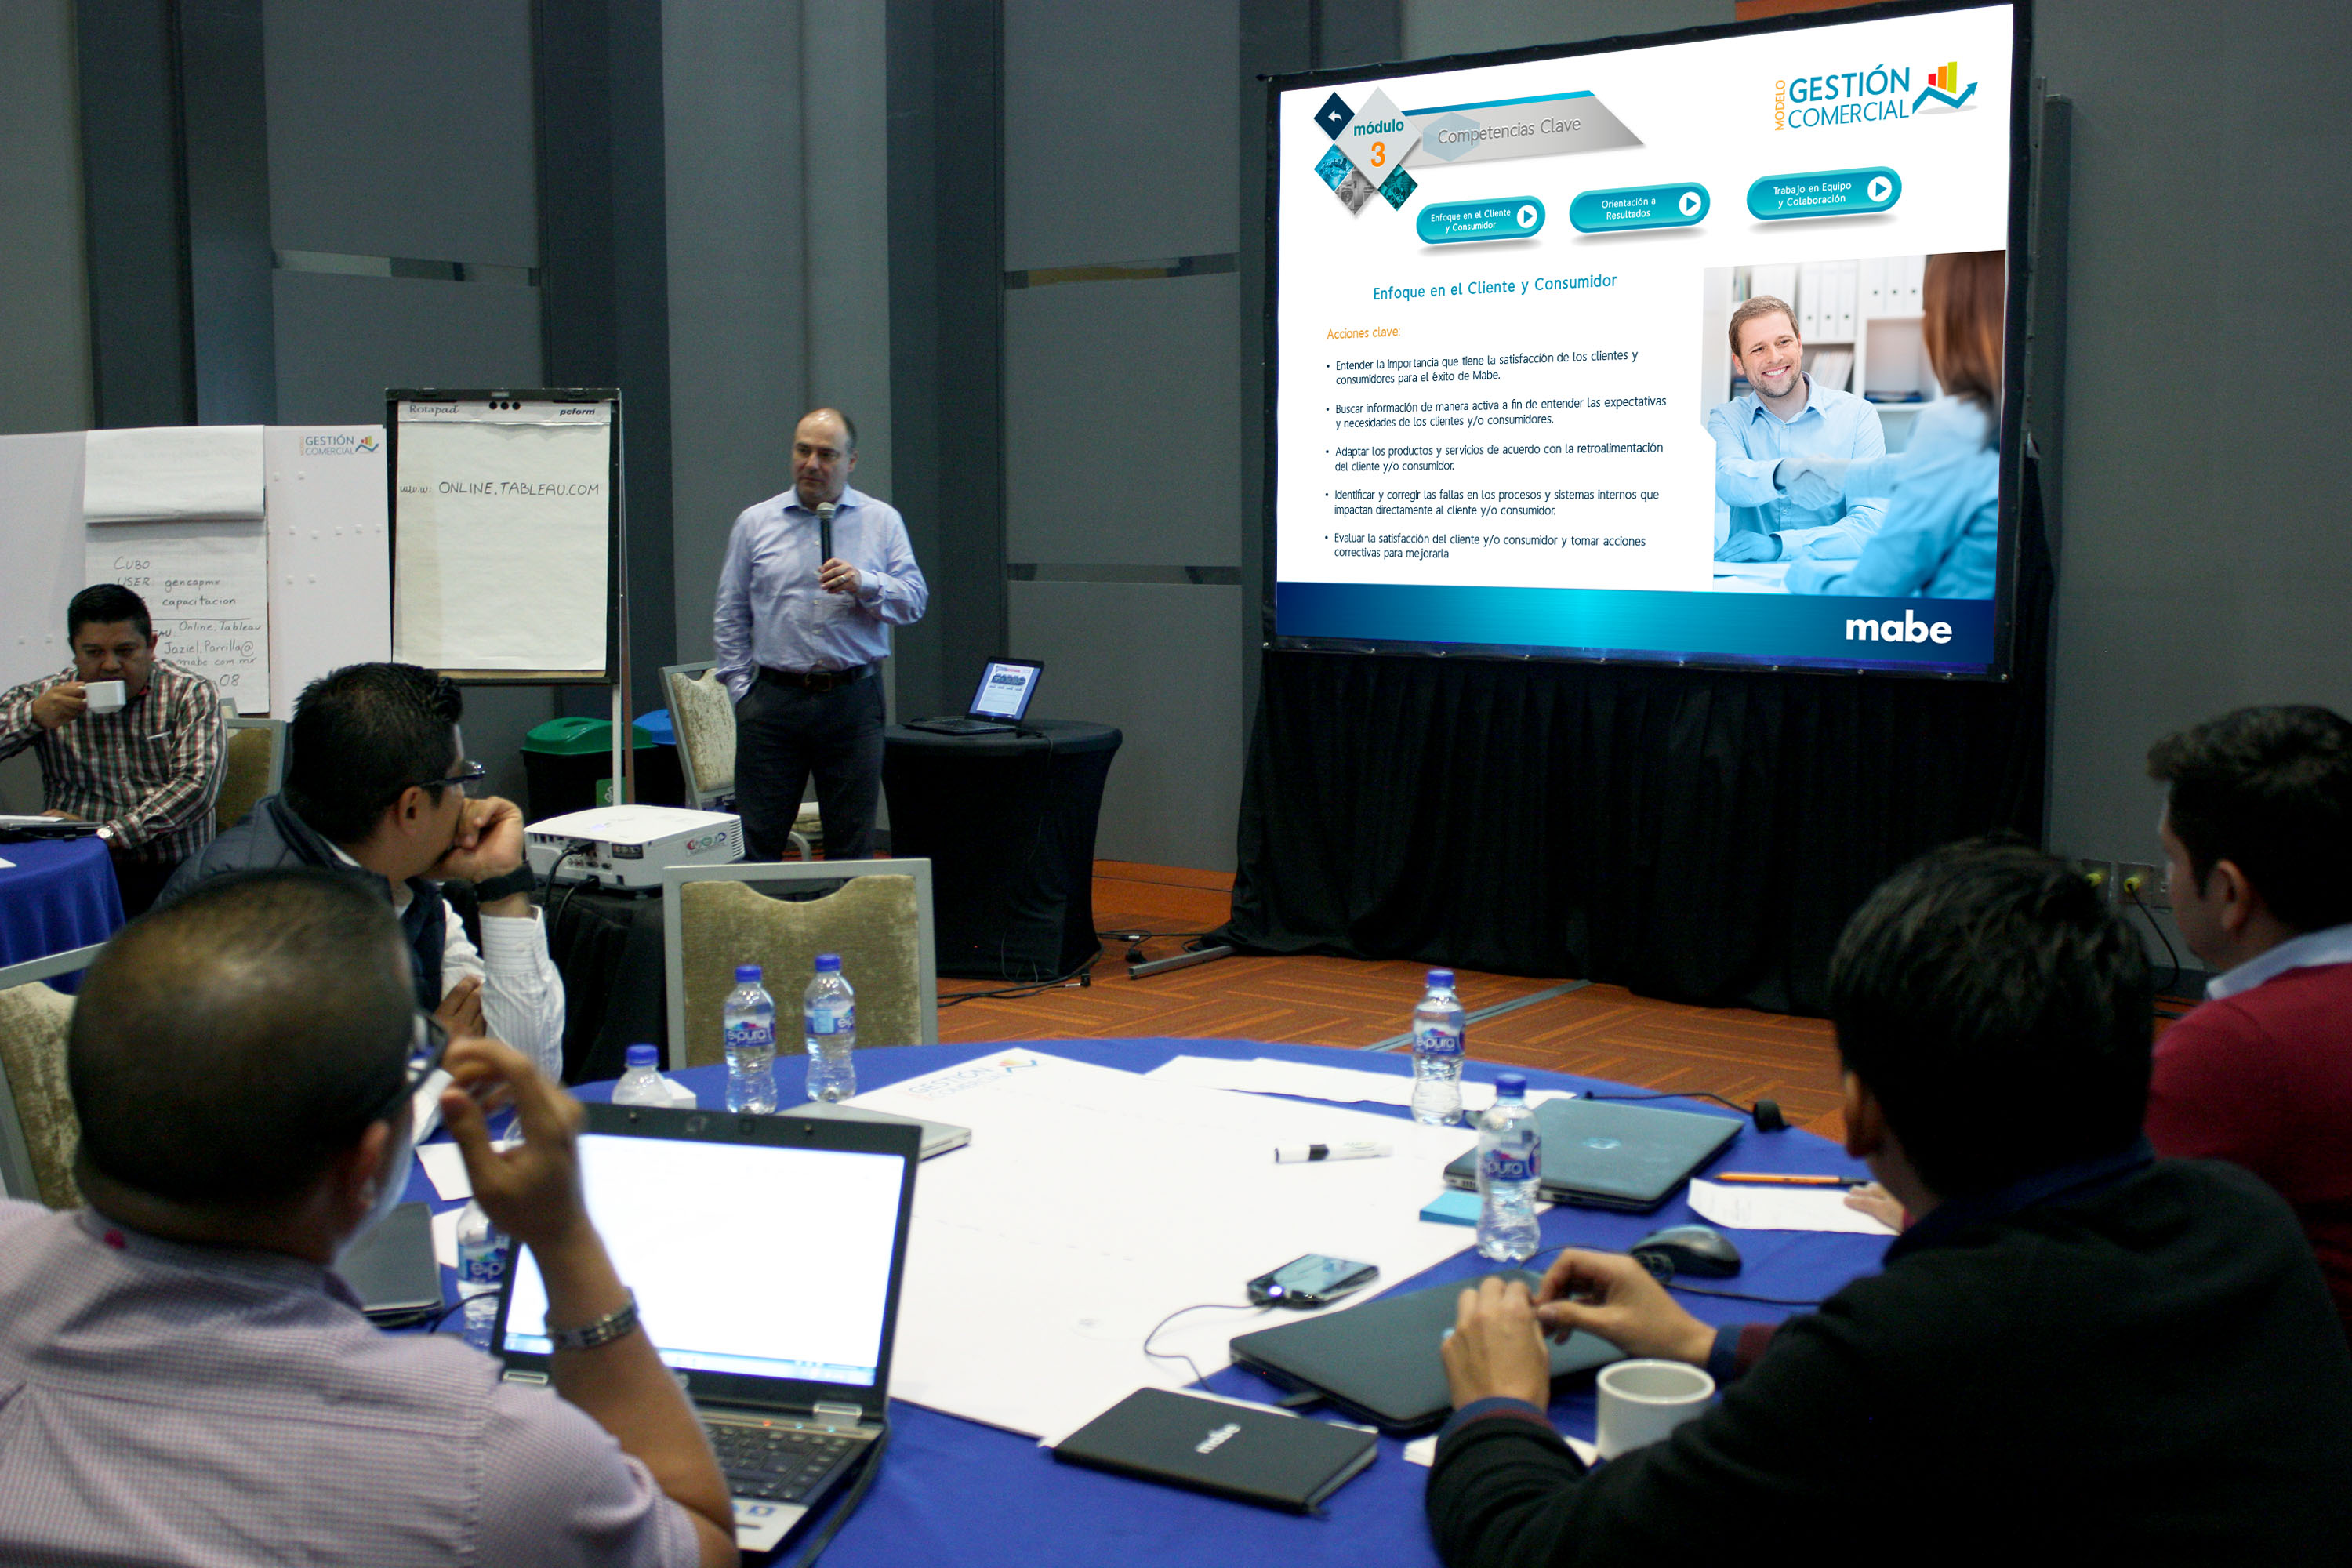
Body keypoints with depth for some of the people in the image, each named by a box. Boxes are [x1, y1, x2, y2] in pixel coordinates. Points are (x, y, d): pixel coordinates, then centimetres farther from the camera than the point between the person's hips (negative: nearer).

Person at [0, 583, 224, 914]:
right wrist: (34, 715, -13)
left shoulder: (190, 694, 4)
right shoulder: (44, 695, 12)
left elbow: (196, 786, -9)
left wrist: (103, 835, -17)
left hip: (172, 875, -2)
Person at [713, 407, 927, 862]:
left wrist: (864, 584, -18)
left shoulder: (882, 521, 8)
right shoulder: (755, 523, 9)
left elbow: (914, 600, 0)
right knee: (756, 841, 0)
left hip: (853, 702, 0)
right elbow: (729, 618, 11)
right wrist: (742, 690, 3)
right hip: (774, 700, 0)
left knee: (852, 845, 4)